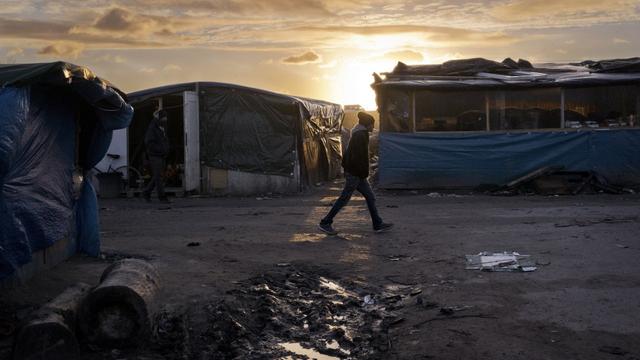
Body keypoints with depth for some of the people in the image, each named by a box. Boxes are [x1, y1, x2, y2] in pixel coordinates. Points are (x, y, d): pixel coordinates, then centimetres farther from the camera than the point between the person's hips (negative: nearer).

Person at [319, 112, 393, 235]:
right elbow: (358, 156, -23)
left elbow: (347, 155, 19)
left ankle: (378, 224, 13)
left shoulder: (358, 135, 16)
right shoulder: (361, 135, -16)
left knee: (370, 197, 10)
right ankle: (325, 223, 3)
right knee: (344, 198, -4)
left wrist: (346, 168, 18)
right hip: (355, 174, -10)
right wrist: (364, 173, -20)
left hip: (356, 174, 10)